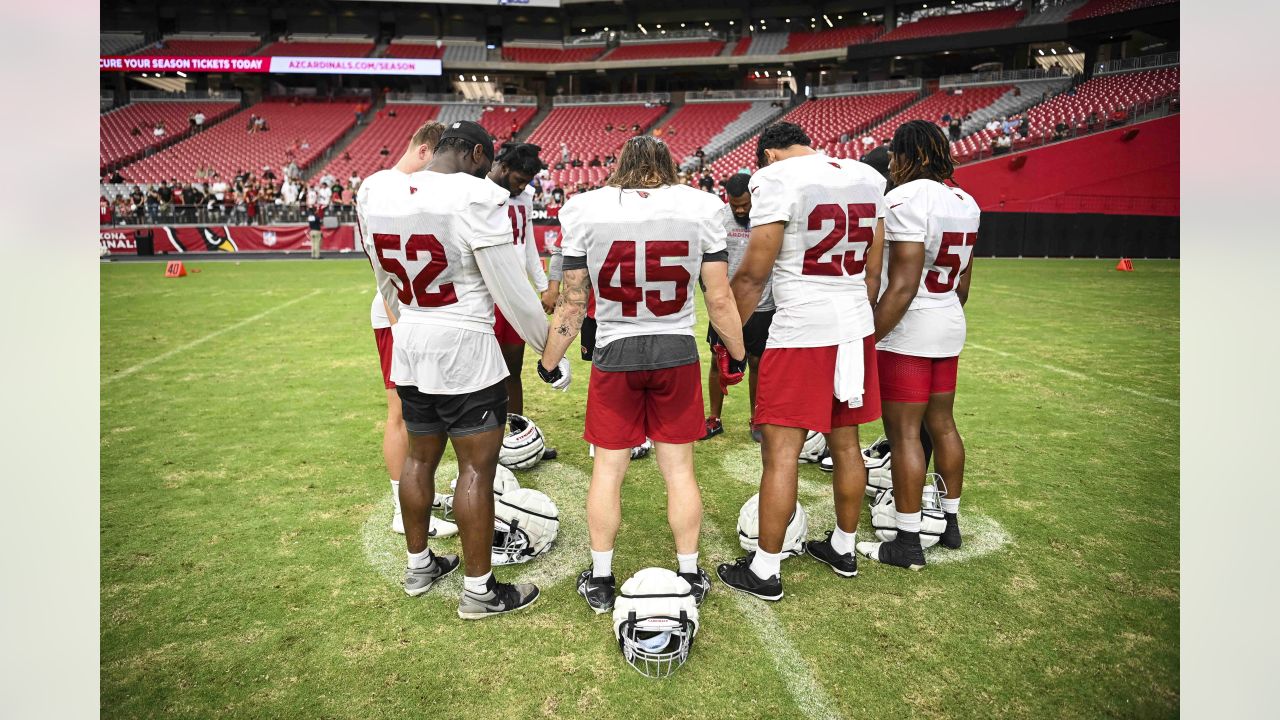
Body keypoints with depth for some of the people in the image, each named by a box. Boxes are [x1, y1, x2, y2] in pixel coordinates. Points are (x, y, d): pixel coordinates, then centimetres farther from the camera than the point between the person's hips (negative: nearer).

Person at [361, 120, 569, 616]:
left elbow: (388, 286, 14)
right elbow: (514, 295, -14)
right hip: (465, 351, -7)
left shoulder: (375, 194, 3)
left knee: (420, 457, 20)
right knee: (477, 468, 4)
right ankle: (479, 590, 17)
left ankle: (419, 566, 37)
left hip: (408, 345, 7)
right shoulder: (476, 200, -18)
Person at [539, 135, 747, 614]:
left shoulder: (585, 210, -4)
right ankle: (689, 577, 26)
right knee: (679, 469, 13)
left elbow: (572, 303, -2)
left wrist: (549, 361, 11)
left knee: (607, 469, 13)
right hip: (677, 356, 1)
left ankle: (600, 580, 25)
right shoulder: (700, 207, -4)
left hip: (614, 357, 0)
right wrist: (736, 354, 12)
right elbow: (720, 299, -3)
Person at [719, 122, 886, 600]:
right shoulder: (868, 178, 11)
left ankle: (764, 570, 11)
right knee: (845, 444, 18)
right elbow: (872, 271, 15)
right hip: (855, 329, 7)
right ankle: (843, 548, 33)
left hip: (800, 333, -7)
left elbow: (753, 274, -13)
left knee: (781, 452, 1)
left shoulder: (778, 177, -10)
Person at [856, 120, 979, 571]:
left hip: (907, 332, -9)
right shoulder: (966, 202, 11)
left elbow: (902, 286, -22)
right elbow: (962, 283, 17)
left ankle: (908, 544, 6)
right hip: (949, 330, 9)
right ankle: (950, 523, 30)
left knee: (904, 433, -2)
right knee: (942, 425, 17)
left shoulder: (907, 199, -16)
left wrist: (868, 339, -18)